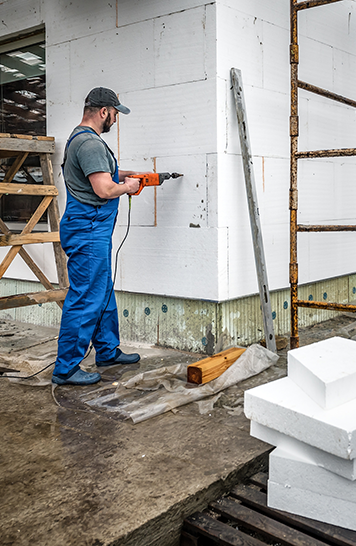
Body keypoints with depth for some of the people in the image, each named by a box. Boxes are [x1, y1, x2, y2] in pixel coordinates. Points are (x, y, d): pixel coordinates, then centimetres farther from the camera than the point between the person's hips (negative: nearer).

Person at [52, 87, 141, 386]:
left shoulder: (79, 138, 18)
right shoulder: (91, 143, -17)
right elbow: (104, 190, -23)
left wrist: (117, 174, 22)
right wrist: (127, 186, -5)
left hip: (94, 230, 11)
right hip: (88, 231, -11)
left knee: (104, 294, 18)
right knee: (85, 300, -7)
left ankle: (108, 351, 31)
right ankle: (66, 369, 2)